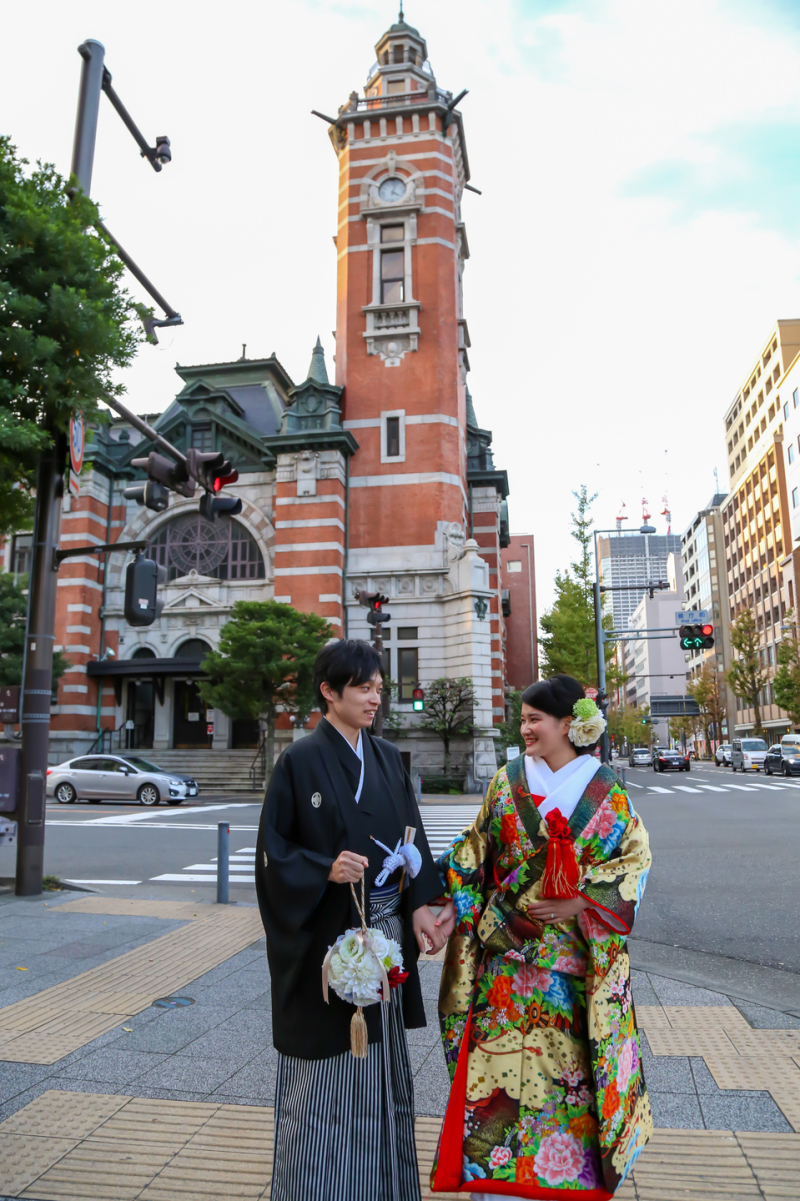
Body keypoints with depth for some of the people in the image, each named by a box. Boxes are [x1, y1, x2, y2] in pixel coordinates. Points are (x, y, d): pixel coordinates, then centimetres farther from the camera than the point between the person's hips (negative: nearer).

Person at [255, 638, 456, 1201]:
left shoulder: (387, 757, 6)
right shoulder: (301, 761, -10)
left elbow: (413, 839, 6)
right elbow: (274, 853, -8)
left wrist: (420, 906, -6)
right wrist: (325, 870, -23)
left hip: (387, 933, 5)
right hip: (325, 937, -5)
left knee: (382, 1063, 17)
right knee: (327, 1068, 6)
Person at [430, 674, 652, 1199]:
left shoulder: (605, 789, -3)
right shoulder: (508, 780, 1)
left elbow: (637, 859, -3)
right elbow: (474, 854, 5)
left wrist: (581, 902, -13)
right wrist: (485, 917, -6)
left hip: (576, 954, -1)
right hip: (509, 946, 1)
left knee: (572, 1058, 9)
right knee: (502, 1057, 3)